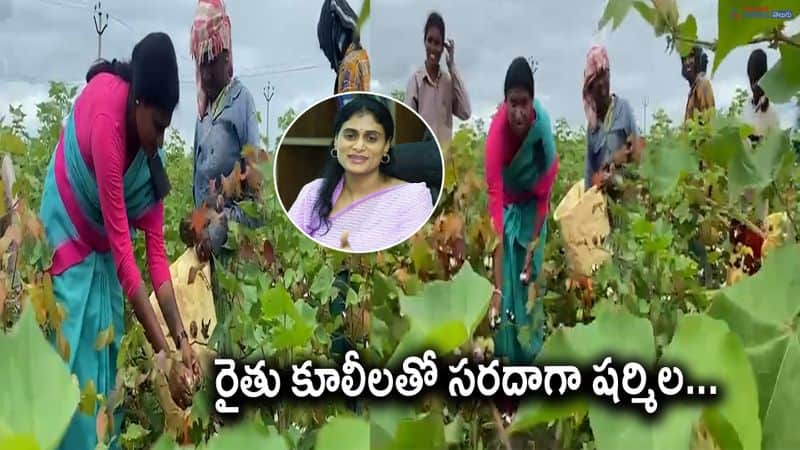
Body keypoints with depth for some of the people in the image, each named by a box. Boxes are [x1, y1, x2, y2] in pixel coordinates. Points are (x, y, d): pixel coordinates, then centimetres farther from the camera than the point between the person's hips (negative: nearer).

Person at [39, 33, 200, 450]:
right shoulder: (106, 116, -35)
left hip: (103, 237, 6)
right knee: (79, 358, -8)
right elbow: (122, 246, -36)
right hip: (69, 229, -6)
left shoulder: (150, 148, -15)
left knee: (107, 352, 6)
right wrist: (164, 353, -37)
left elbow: (156, 246, -14)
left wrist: (182, 338, -20)